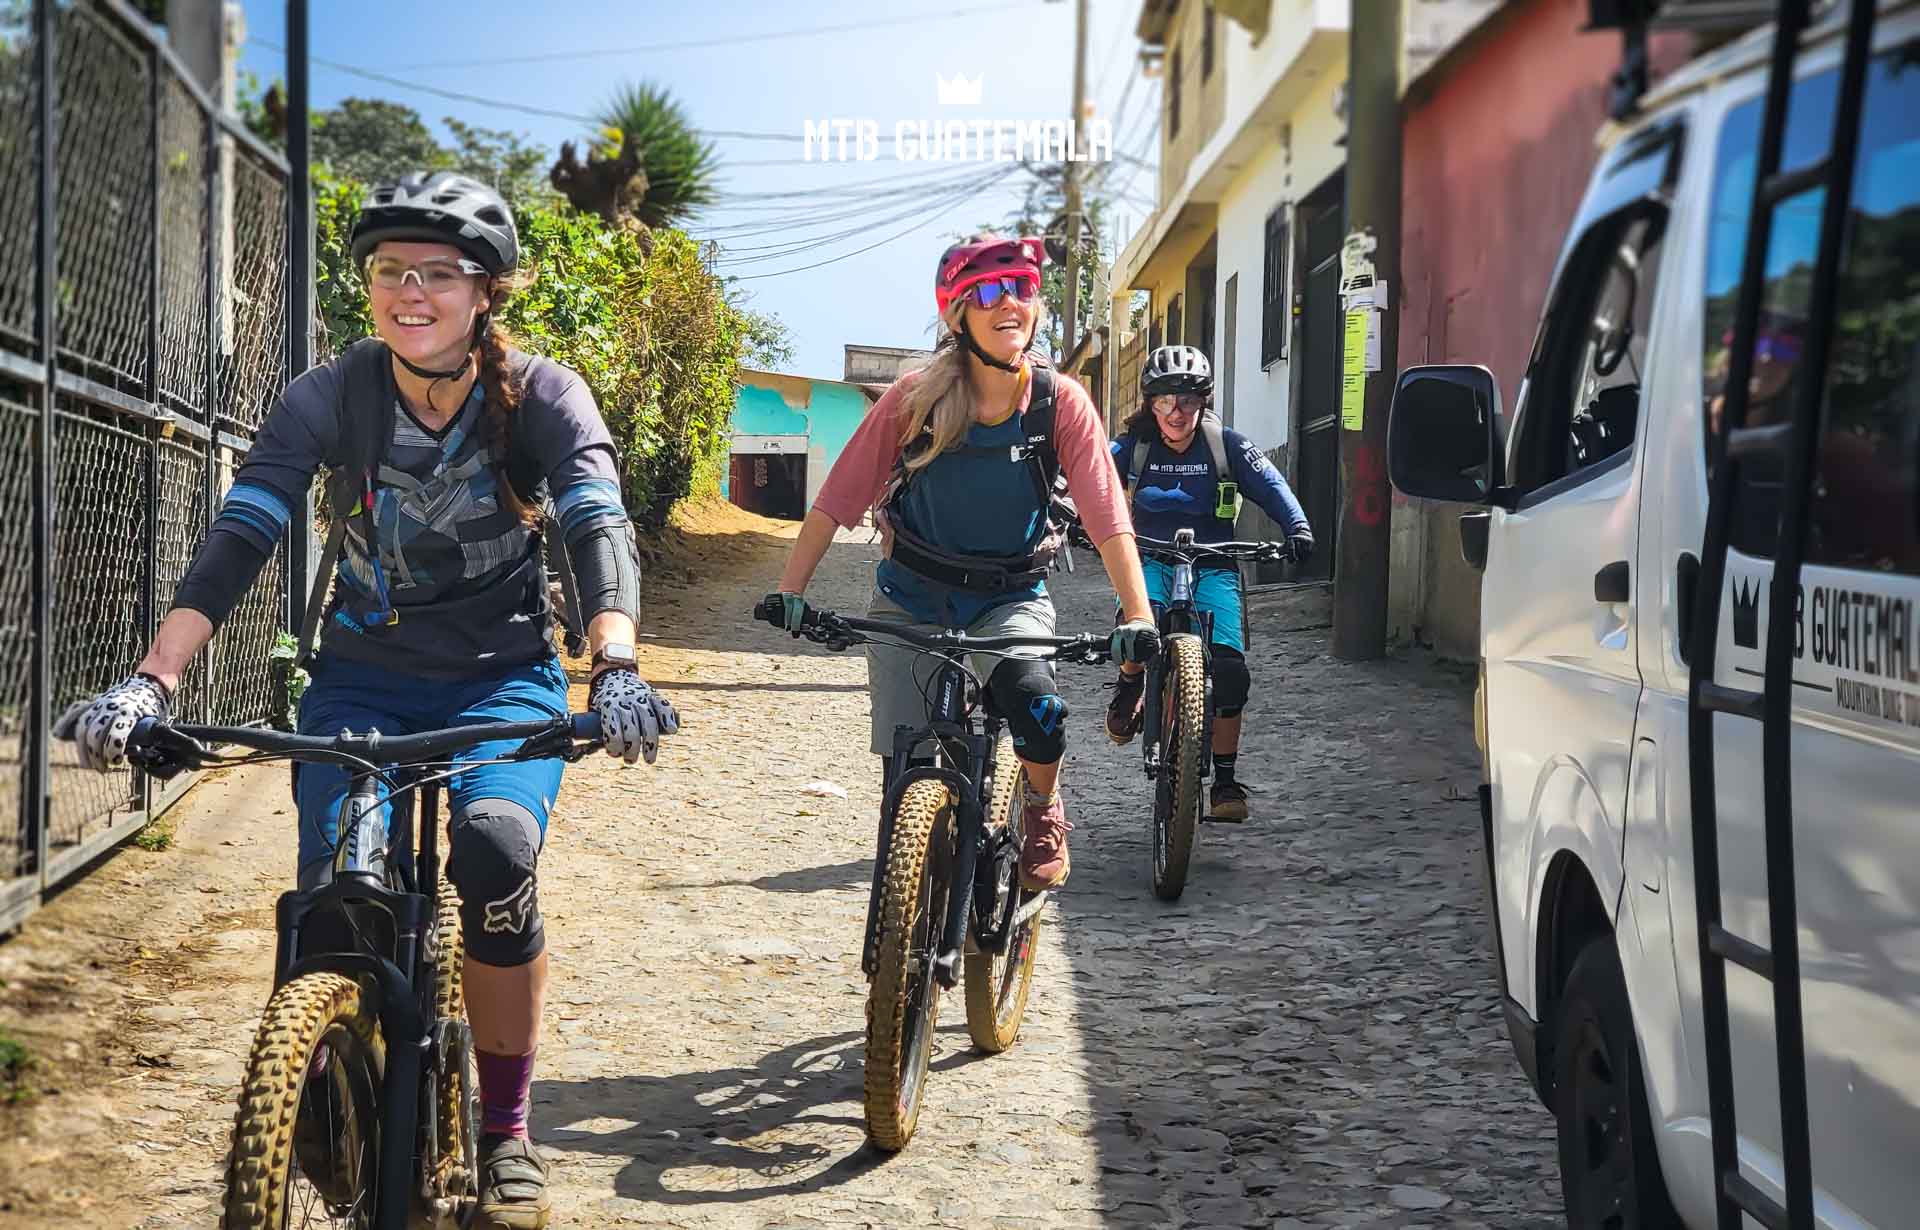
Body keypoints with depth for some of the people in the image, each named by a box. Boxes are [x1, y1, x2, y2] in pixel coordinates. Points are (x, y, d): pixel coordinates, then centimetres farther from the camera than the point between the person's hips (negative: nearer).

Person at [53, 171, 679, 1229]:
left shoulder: (542, 396, -13)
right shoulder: (331, 397, -11)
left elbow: (599, 529, -27)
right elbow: (238, 538, -19)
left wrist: (615, 669, -47)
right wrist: (148, 684, -34)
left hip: (502, 676, -1)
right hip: (364, 675, 2)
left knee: (495, 849, -30)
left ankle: (504, 1134, -12)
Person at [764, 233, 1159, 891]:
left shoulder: (1060, 402, -11)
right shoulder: (916, 398, -12)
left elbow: (1107, 517, -14)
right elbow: (835, 500, -10)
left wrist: (1137, 616, -25)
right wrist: (789, 592, -18)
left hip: (1010, 598, -1)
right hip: (911, 599, 1)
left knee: (1034, 701, -31)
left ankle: (1044, 813, 0)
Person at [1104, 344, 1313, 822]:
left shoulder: (1226, 445, 0)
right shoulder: (1134, 446, 1)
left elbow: (1270, 486, -5)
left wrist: (1298, 528, -22)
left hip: (1213, 566, 0)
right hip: (1152, 558, 0)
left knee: (1228, 666, -17)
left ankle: (1225, 781, -3)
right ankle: (1129, 686, 1)